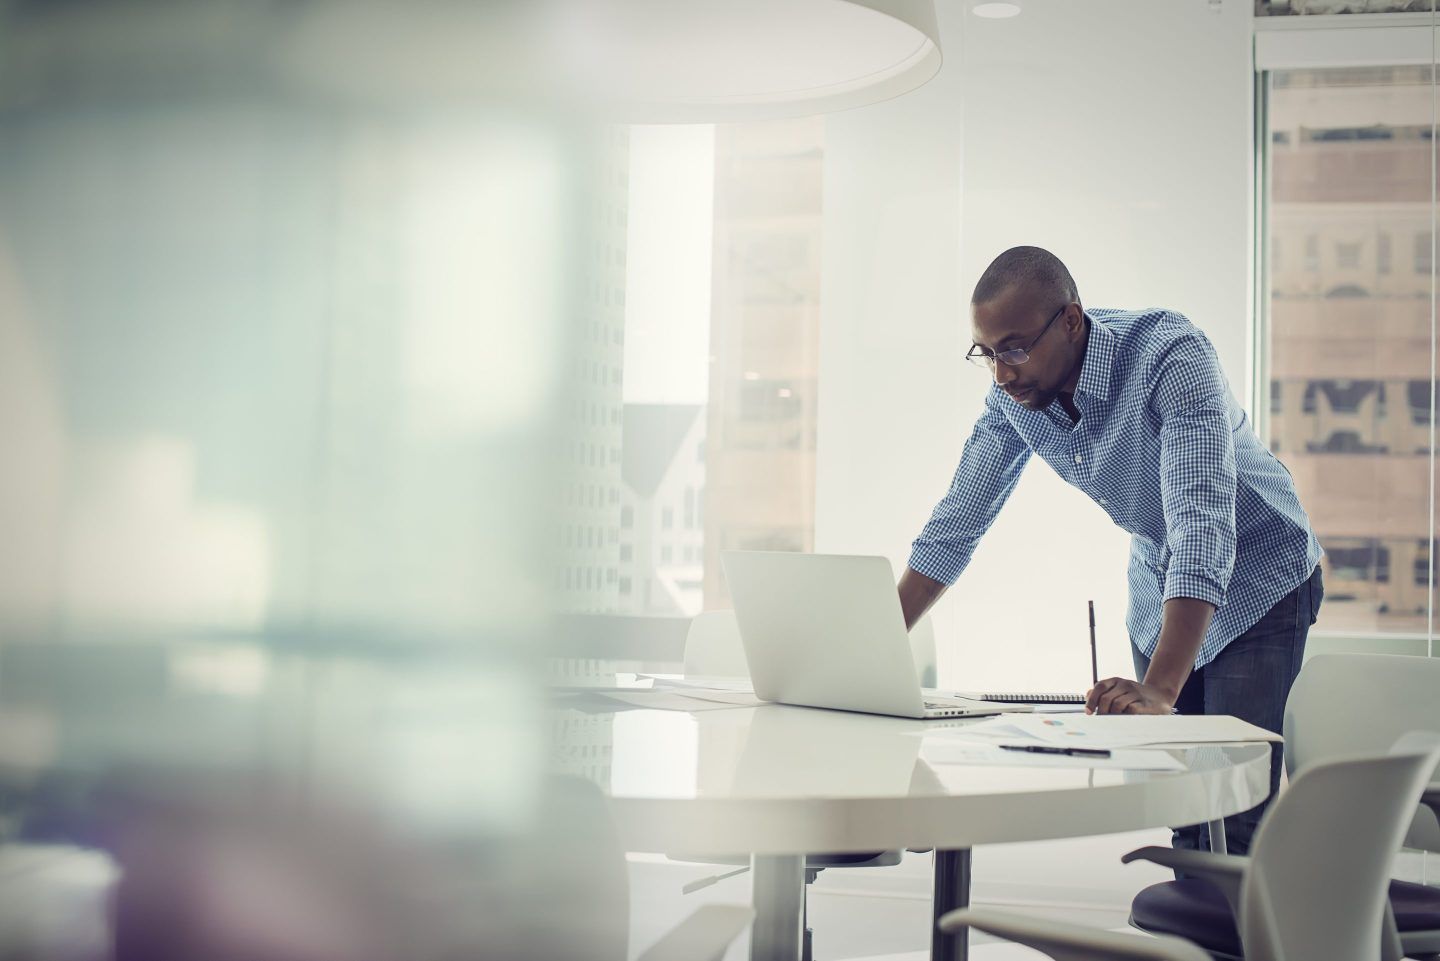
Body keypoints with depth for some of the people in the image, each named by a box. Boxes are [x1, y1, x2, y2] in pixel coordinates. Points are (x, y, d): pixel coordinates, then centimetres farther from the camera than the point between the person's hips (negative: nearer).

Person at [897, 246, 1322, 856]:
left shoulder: (1170, 357, -32)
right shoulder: (1014, 397, -13)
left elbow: (1204, 528, -40)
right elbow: (954, 527, -6)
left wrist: (1159, 691, -50)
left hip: (1256, 582, -5)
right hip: (1157, 588, 5)